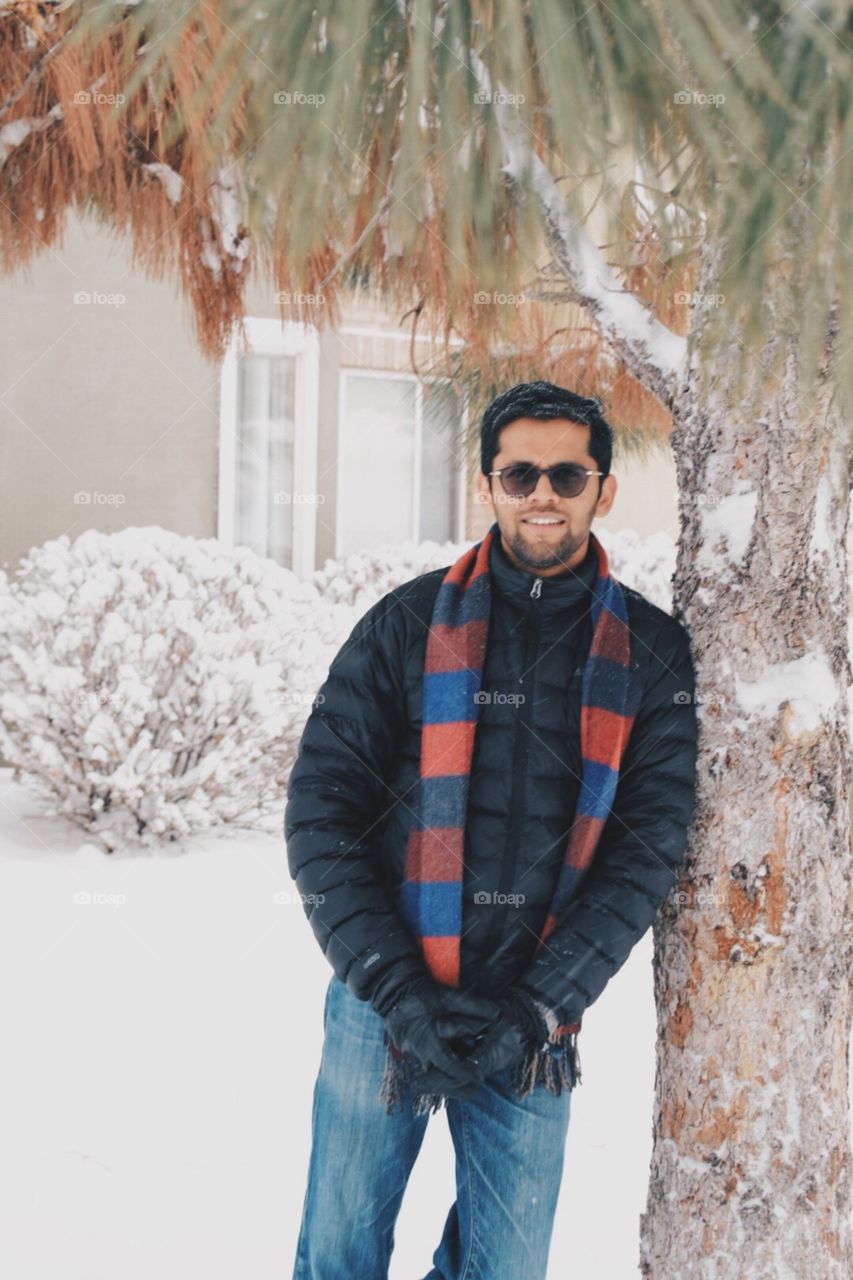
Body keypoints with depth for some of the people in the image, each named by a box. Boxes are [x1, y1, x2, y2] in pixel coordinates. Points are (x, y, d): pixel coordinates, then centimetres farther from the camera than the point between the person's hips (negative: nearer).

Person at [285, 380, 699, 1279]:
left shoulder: (652, 654, 0)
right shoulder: (409, 624, -2)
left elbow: (648, 848, -4)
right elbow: (320, 811, -5)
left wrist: (537, 1008, -12)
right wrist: (397, 991, -13)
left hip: (533, 1024, 1)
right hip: (380, 1001, 0)